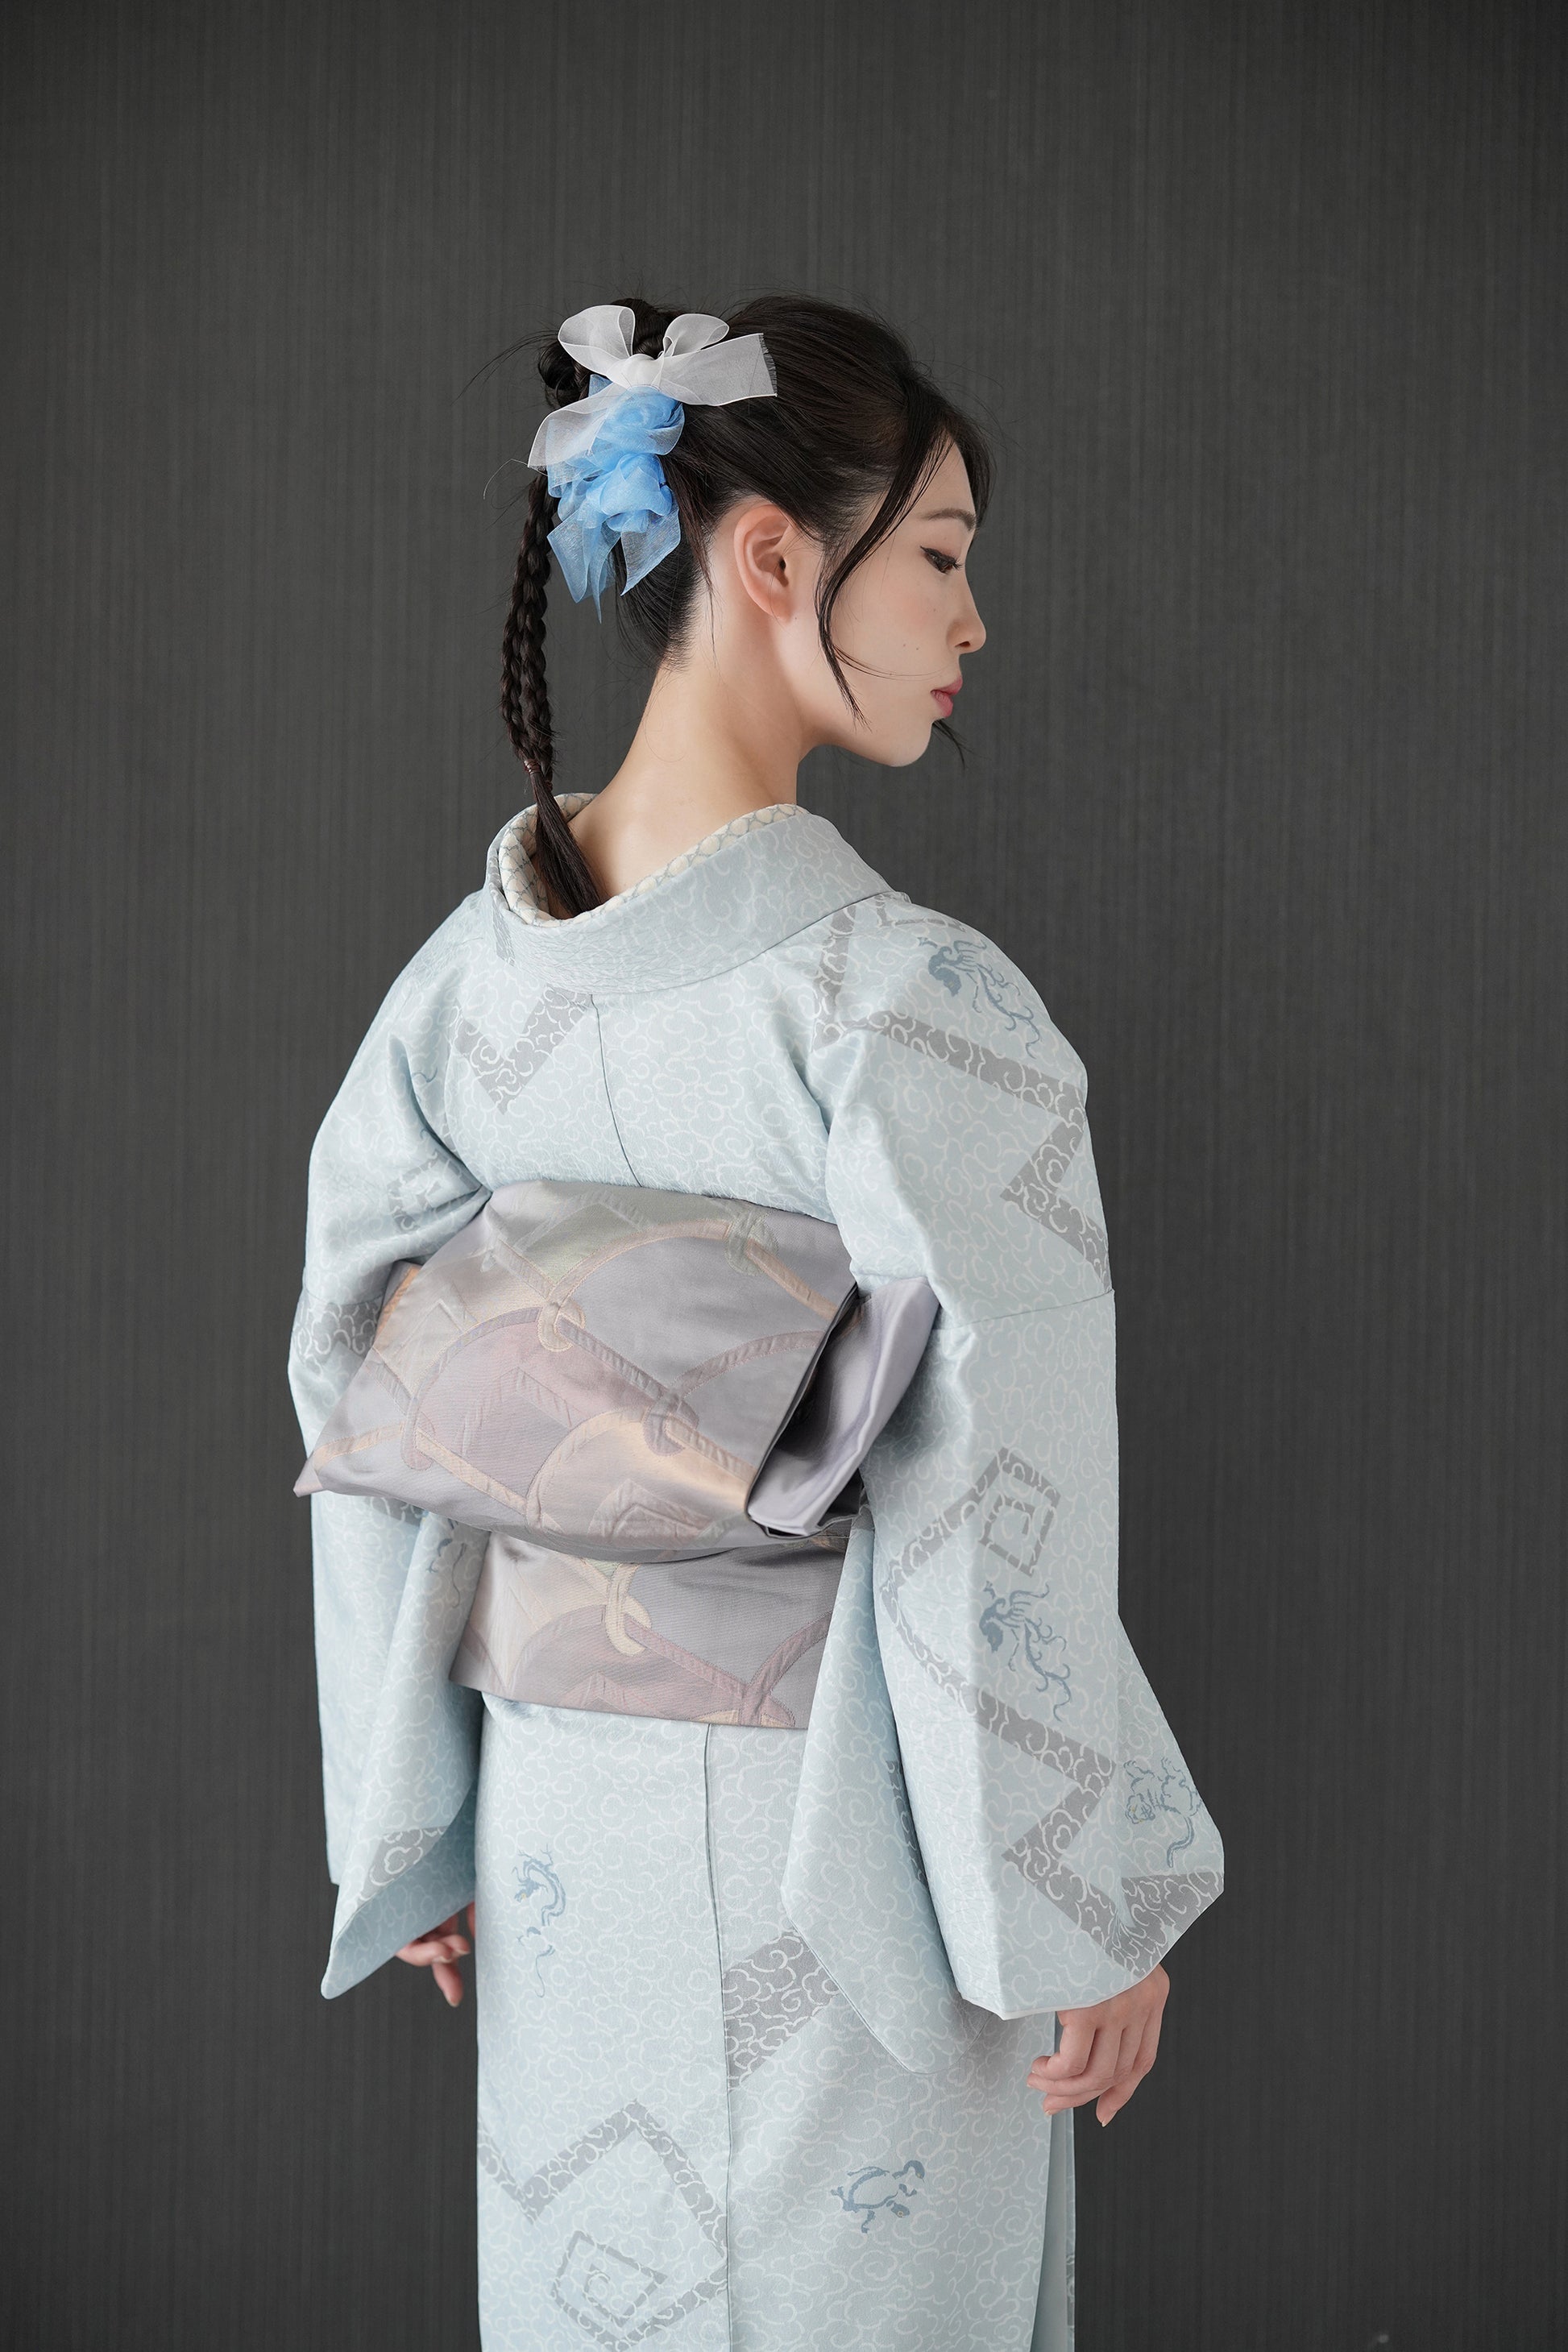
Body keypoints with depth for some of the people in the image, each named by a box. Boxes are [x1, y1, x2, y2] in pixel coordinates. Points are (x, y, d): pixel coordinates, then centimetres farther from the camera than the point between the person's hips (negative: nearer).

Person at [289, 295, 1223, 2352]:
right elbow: (995, 1523, -20)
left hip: (559, 1818, 6)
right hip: (835, 1840, -6)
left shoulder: (472, 967, -2)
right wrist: (1091, 1913, -8)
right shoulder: (901, 1000, -22)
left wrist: (410, 1820, 12)